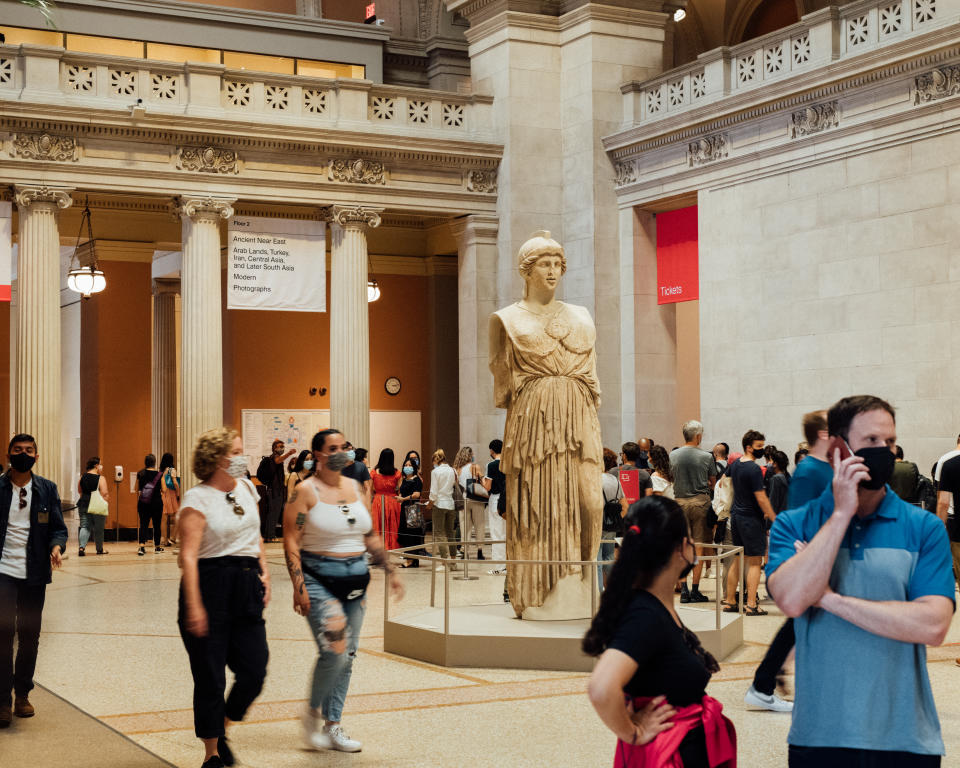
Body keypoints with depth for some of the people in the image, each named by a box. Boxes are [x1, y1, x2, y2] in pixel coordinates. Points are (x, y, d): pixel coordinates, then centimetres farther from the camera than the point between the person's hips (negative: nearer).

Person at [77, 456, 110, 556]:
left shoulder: (82, 477, 6)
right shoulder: (100, 478, -10)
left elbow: (79, 491, 17)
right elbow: (105, 494, -14)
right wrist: (107, 505, -5)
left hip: (84, 505, 4)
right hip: (98, 506, -4)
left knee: (85, 526, 4)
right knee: (98, 529, 9)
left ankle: (82, 547, -16)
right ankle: (100, 549, 22)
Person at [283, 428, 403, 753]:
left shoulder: (356, 488, 10)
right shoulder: (305, 491, -7)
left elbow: (371, 537, 17)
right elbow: (291, 542, -10)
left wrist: (390, 571, 12)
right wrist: (298, 586, -17)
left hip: (356, 579, 6)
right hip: (319, 580, -6)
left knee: (347, 656, 8)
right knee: (334, 651, -17)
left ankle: (332, 726, 19)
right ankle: (313, 712, 7)